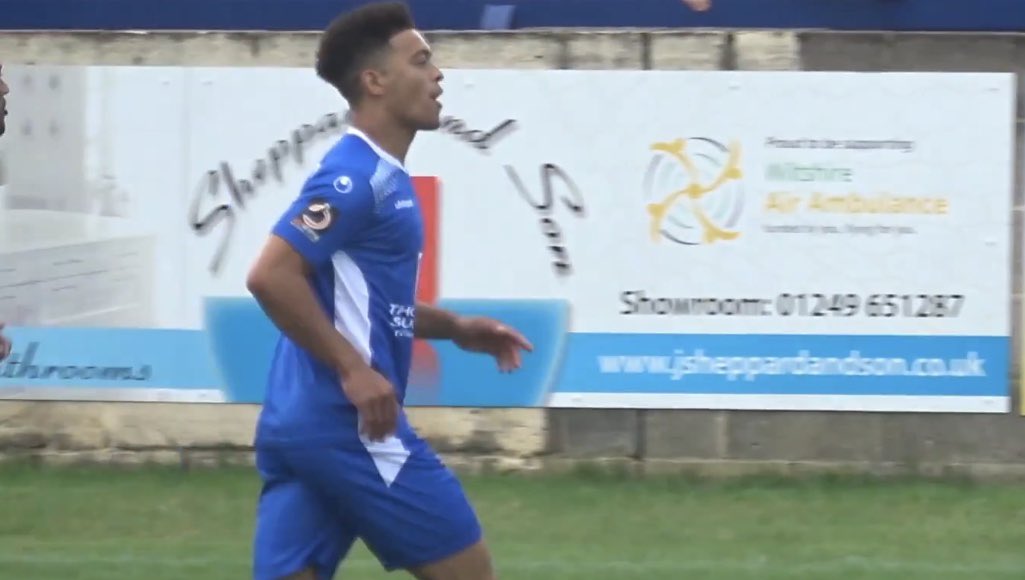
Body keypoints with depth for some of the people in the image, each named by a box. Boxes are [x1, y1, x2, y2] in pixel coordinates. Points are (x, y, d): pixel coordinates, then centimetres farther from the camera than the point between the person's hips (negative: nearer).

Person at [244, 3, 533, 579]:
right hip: (349, 426, -10)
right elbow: (271, 276, -22)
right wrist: (353, 370, -21)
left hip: (301, 425, 10)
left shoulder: (379, 176, 18)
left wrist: (455, 327, 19)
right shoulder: (355, 177, -13)